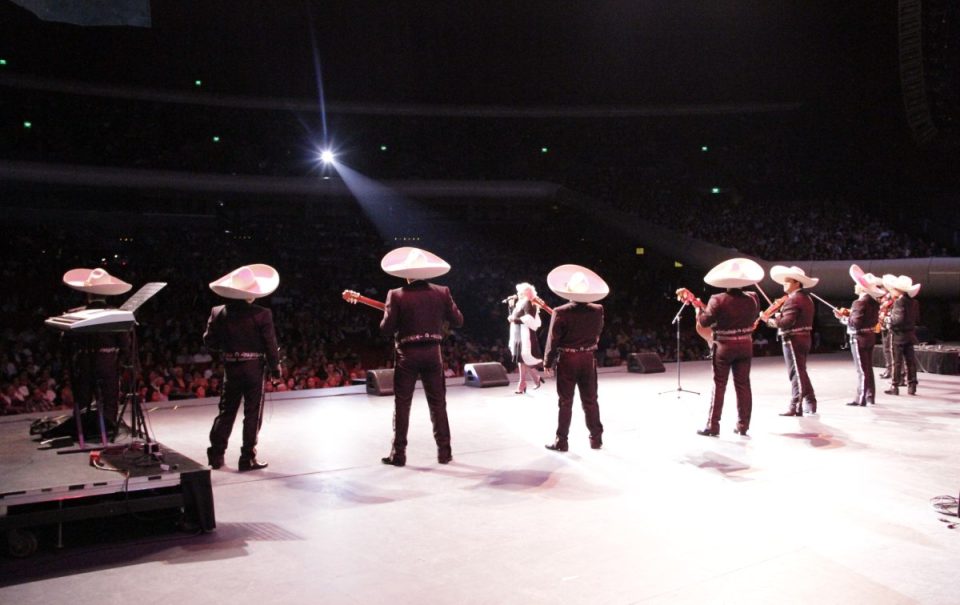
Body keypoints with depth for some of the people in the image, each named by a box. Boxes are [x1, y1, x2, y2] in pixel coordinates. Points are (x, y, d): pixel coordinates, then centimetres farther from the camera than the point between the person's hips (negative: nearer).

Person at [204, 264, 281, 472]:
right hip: (254, 367, -4)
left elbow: (209, 341, 3)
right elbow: (270, 344, -9)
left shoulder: (218, 313, -3)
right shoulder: (261, 314, -13)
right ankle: (248, 458, 6)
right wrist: (275, 367, 3)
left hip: (230, 368, 4)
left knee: (226, 411, 16)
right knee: (252, 413, 4)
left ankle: (216, 454, 18)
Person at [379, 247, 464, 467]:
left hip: (407, 354, -2)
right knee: (438, 404, 11)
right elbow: (458, 321, 4)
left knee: (402, 404, 6)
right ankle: (444, 451, 14)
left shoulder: (397, 295, -9)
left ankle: (398, 453, 9)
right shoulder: (442, 292, -1)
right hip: (432, 353, 2)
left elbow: (386, 329, -10)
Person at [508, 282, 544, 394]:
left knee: (522, 360, -8)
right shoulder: (520, 303, 19)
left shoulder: (527, 303, -11)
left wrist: (515, 319, -18)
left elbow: (529, 319, -22)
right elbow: (514, 317, 19)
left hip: (525, 336, -10)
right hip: (519, 336, 10)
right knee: (520, 360, 8)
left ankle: (522, 386, -4)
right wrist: (511, 306, 10)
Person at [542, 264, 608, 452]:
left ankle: (561, 441, 10)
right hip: (588, 359, 3)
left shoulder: (561, 313, -17)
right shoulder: (597, 311, -7)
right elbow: (597, 334, 8)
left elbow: (553, 340, -12)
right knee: (590, 401, 13)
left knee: (565, 402, 6)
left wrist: (548, 362, -1)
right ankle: (596, 438, 20)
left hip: (567, 360, -3)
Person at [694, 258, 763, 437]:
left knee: (719, 385, 2)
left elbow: (704, 322, -12)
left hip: (724, 346, -3)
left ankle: (713, 426, 2)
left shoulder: (718, 300, -16)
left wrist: (698, 308, 6)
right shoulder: (751, 299, -2)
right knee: (743, 385, 9)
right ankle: (743, 425, 12)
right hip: (745, 345, 3)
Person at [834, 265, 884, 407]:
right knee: (868, 368, 16)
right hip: (870, 336, 9)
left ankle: (861, 399, 1)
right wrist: (850, 314, 11)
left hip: (859, 338, -9)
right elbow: (869, 319, 12)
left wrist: (843, 317, -11)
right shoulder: (874, 301, 7)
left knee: (862, 369, -4)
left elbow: (856, 323, -24)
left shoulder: (860, 302, -20)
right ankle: (870, 396, 23)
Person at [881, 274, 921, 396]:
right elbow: (917, 318, 12)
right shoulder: (914, 302, 6)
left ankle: (895, 386, 4)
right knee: (910, 361, 9)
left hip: (898, 335, -7)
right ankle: (912, 386, 13)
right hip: (910, 334, 7)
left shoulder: (899, 302, -17)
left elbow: (899, 319, -23)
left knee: (897, 362, -1)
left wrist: (890, 318, -6)